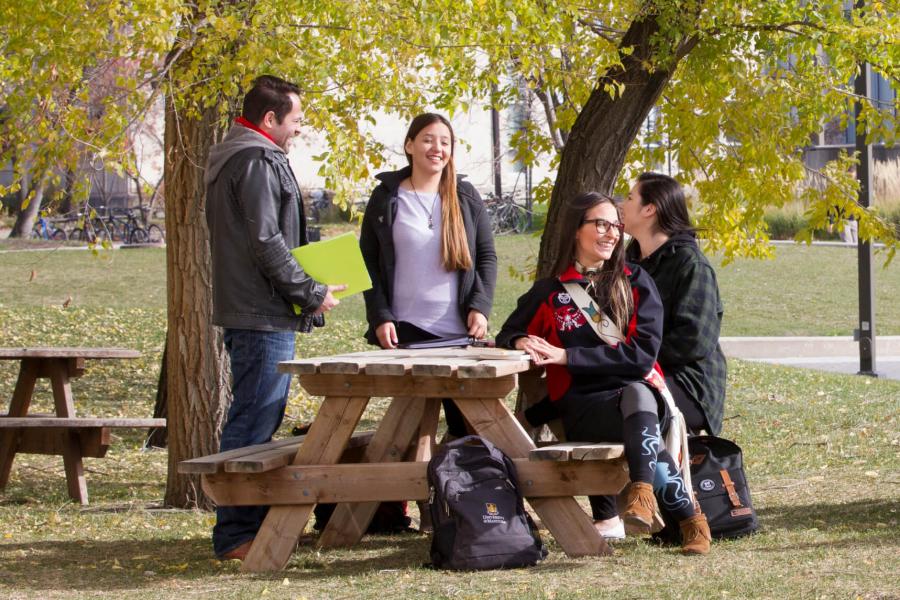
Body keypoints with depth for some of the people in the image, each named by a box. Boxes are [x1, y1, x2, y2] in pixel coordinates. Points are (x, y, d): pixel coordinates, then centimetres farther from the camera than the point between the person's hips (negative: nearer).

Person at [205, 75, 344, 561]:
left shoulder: (231, 160, 19)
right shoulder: (258, 163, -14)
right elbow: (266, 242, -20)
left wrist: (304, 289, 18)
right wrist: (312, 295, -12)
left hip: (244, 310, 11)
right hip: (263, 316, -11)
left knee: (253, 420, 15)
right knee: (254, 424, -10)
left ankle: (250, 522, 21)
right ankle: (237, 534, -10)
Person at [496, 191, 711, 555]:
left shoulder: (635, 283, 12)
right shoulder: (549, 292, 15)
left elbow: (643, 354, -1)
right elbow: (508, 334, 24)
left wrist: (566, 356, -9)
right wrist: (521, 342, -5)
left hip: (639, 389, 0)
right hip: (583, 404, 0)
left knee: (636, 397, -40)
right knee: (642, 429, -35)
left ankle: (642, 493, -53)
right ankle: (687, 517, -35)